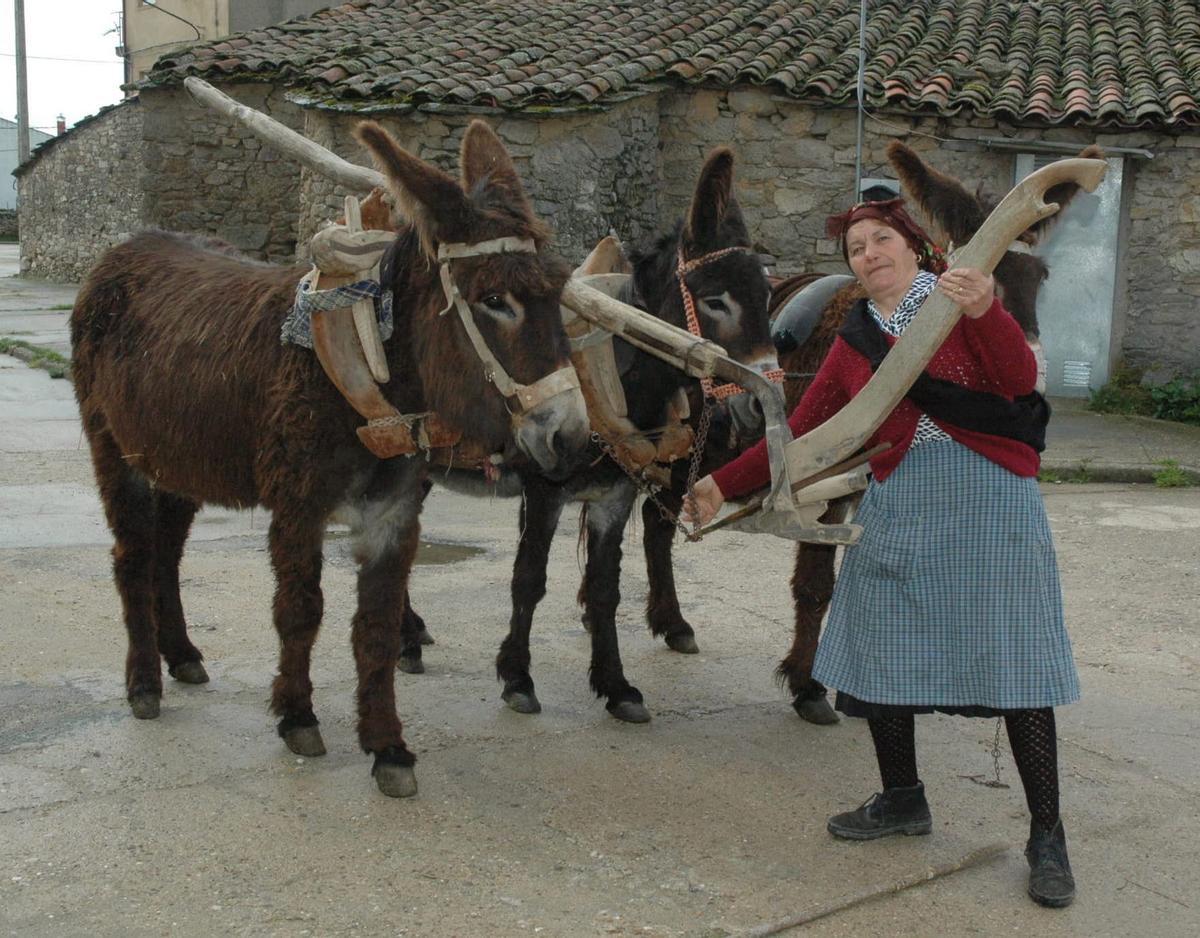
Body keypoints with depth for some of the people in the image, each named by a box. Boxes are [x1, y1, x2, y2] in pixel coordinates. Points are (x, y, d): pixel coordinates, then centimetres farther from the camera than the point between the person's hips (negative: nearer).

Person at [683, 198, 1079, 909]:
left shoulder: (964, 293, 3)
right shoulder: (856, 341, 13)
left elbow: (1020, 378, -12)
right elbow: (799, 436, 13)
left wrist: (984, 312, -29)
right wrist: (723, 484, 7)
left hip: (992, 499, -4)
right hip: (899, 504, 4)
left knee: (1015, 660, -4)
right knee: (881, 651, 6)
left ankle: (1047, 837, 8)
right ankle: (902, 800, 28)